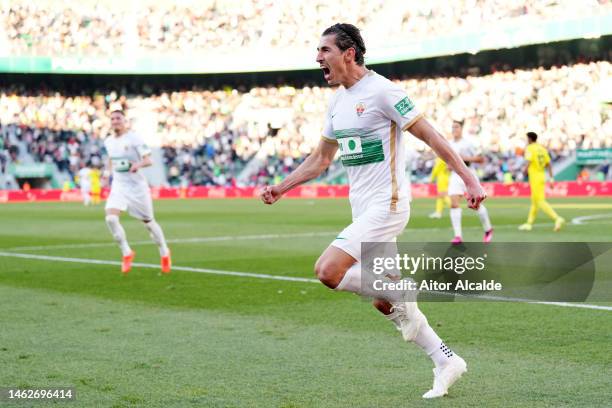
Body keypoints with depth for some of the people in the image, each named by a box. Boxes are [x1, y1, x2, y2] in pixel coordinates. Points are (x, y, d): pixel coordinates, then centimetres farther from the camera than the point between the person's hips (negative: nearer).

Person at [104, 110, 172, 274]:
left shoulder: (134, 138, -10)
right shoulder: (108, 142, 6)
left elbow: (149, 160, -15)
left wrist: (138, 164, -34)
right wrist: (110, 169, 10)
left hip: (137, 186, -4)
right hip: (118, 186, 4)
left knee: (148, 222, 7)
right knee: (111, 218, -20)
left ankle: (164, 253, 30)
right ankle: (126, 253, -4)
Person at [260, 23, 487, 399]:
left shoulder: (381, 91, -12)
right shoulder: (337, 101, 13)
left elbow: (430, 135, -13)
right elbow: (320, 159, 24)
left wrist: (470, 180, -17)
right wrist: (280, 188, 16)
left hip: (386, 205, -8)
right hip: (364, 209, 9)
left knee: (328, 271, -20)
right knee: (383, 303, 9)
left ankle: (400, 294, -3)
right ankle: (446, 361, 20)